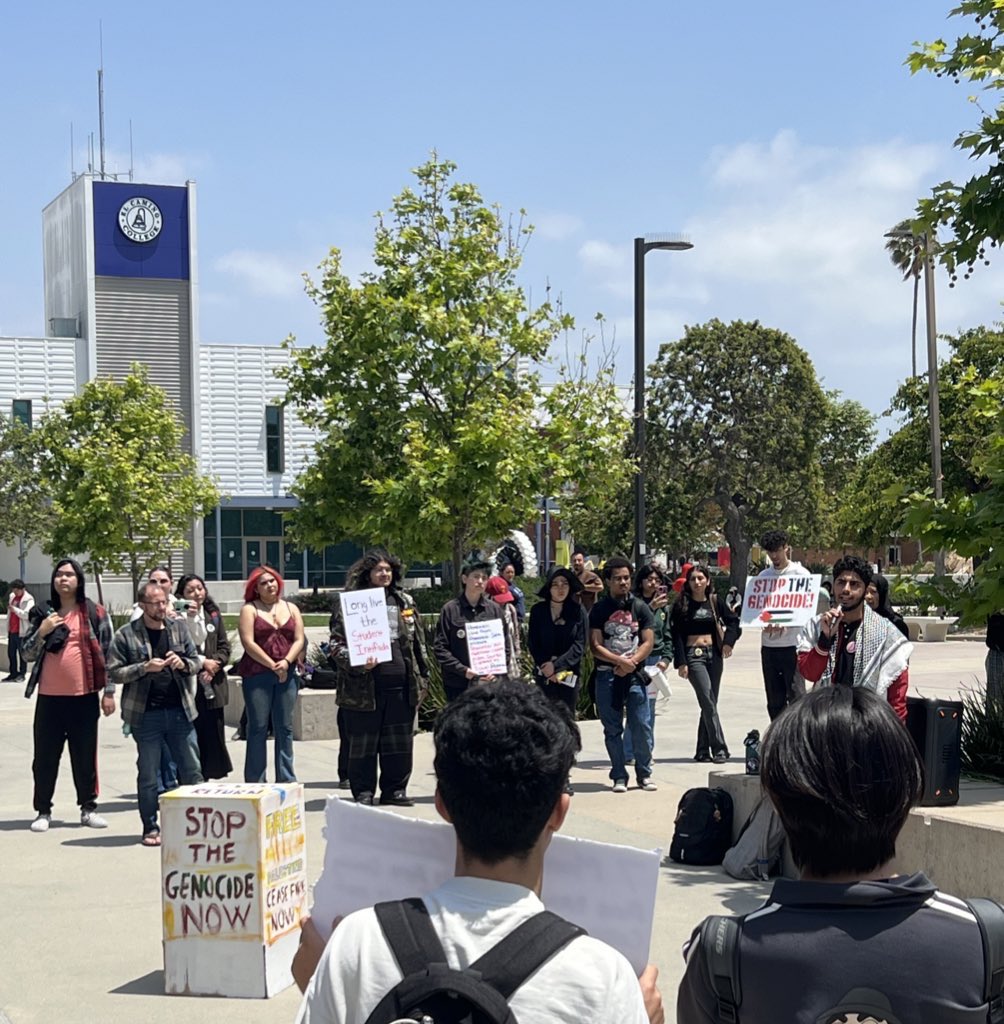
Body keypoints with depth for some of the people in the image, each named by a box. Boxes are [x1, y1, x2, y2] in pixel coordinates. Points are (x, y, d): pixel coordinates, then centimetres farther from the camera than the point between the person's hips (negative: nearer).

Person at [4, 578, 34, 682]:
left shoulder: (28, 599, -8)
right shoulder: (11, 596, 14)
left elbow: (27, 614, -21)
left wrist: (14, 609, -23)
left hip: (21, 631, -7)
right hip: (11, 631, 7)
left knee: (22, 653, -1)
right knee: (11, 653, 9)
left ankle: (21, 674, 4)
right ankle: (13, 674, 15)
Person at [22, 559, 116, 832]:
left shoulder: (95, 613, 1)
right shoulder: (44, 615, 7)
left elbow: (107, 654, 1)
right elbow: (28, 654, 6)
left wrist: (109, 691, -3)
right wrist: (42, 632, -12)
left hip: (85, 697, -1)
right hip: (50, 697, 2)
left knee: (86, 756, 6)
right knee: (45, 756, 5)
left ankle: (88, 808, 16)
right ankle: (43, 811, 13)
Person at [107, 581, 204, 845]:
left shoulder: (179, 628, 8)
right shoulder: (126, 635, -3)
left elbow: (196, 662, 13)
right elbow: (114, 672, -5)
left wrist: (182, 663, -8)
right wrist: (144, 668, -17)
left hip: (180, 711, 3)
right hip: (145, 714, -3)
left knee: (191, 771, 5)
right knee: (148, 775, 6)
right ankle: (150, 827, 15)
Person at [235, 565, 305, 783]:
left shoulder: (291, 609, 15)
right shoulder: (249, 610, 3)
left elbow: (299, 640, 6)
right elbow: (248, 643, -7)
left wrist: (286, 662, -11)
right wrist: (272, 666, -11)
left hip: (287, 674, 3)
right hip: (257, 674, -3)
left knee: (284, 728, 5)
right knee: (258, 728, -1)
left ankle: (286, 779, 10)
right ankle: (255, 781, 2)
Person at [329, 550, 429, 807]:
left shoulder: (405, 601, 13)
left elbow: (418, 641, 19)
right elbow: (336, 644, -5)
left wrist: (422, 677, 15)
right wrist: (356, 661, -21)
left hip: (400, 685, 4)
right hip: (365, 686, -4)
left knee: (399, 742, 8)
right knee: (363, 743, 2)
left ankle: (395, 789, 20)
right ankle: (363, 792, 12)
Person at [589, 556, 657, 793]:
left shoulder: (640, 607, 8)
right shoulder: (599, 609, 4)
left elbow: (648, 642, 2)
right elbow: (595, 646, -3)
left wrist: (631, 662, -13)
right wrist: (620, 661, -14)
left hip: (635, 675, 0)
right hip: (607, 675, 0)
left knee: (641, 727, -2)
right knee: (613, 729, 4)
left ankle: (644, 774, 11)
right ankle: (619, 776, 11)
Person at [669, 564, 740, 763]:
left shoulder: (715, 603, 8)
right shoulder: (681, 605, -1)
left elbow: (733, 620, 19)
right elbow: (676, 635, -3)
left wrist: (728, 640, 2)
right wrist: (681, 662, -10)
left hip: (714, 654, 4)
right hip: (693, 655, -4)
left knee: (709, 703, 5)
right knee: (708, 702, -14)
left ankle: (703, 750, 13)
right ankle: (719, 748, -16)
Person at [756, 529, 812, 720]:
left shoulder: (800, 573, -1)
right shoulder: (763, 576, 13)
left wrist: (784, 622, -20)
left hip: (792, 643, -5)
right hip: (768, 644, 5)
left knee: (796, 695, -4)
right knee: (774, 699, 10)